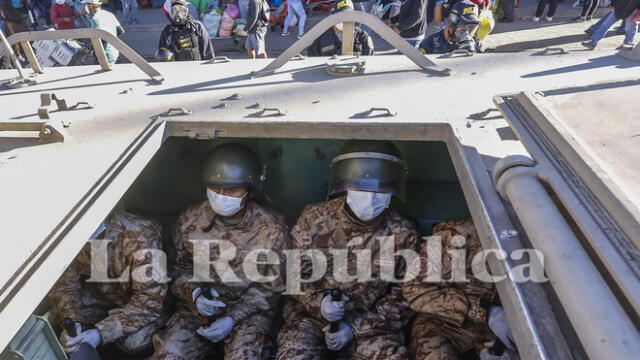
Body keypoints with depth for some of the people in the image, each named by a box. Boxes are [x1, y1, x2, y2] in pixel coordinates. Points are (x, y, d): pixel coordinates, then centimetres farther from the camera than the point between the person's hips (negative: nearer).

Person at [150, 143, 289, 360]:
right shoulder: (190, 221, -3)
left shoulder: (272, 230, -10)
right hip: (197, 308, 3)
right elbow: (179, 271, 9)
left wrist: (234, 318, -12)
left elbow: (270, 287, -4)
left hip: (248, 310, -2)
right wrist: (195, 293, -12)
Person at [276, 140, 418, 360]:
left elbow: (402, 295, -1)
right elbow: (296, 273, 3)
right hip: (310, 315, 0)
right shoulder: (314, 219, -7)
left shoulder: (402, 234, -6)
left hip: (369, 323, 1)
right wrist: (318, 301, -17)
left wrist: (355, 326, -9)